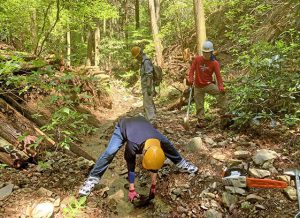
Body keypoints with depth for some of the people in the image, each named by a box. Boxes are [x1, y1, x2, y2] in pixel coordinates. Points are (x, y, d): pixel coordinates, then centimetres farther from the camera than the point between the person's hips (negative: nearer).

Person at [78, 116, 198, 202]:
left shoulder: (159, 142, -33)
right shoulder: (132, 146, -45)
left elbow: (155, 164, -17)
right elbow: (131, 167, -29)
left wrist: (153, 185, -8)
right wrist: (131, 190, -20)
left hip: (140, 122, 4)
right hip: (123, 126, -4)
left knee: (168, 145, 2)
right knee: (109, 153, -24)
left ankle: (181, 163, 24)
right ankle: (93, 178, -12)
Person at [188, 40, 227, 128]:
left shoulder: (214, 63, -7)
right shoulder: (197, 59, -3)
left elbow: (218, 75, -14)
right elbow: (192, 69, -2)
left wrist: (221, 86, -28)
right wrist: (191, 79, -21)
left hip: (208, 84, -1)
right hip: (198, 86, 1)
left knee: (221, 93, -24)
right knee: (199, 106, 5)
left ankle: (223, 113, -14)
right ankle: (201, 121, 21)